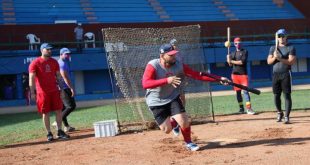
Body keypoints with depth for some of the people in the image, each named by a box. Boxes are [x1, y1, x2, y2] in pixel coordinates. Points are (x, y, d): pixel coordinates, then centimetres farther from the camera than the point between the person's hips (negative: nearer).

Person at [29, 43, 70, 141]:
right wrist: (32, 93, -16)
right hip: (42, 92, -4)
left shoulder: (54, 62, 10)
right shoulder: (35, 63, -5)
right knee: (45, 113, 2)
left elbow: (58, 76, 14)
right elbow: (31, 78, -9)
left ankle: (60, 132, 12)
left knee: (59, 111, 3)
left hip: (54, 91, 4)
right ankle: (49, 134, 10)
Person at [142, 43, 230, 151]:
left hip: (172, 98, 2)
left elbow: (197, 75, -12)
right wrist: (166, 80, -47)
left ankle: (188, 143, 16)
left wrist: (219, 78, -19)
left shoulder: (178, 65, -12)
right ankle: (173, 122, 34)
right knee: (167, 129, -5)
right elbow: (145, 84, -37)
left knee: (184, 122, -14)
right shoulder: (153, 66, -23)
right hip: (156, 102, -2)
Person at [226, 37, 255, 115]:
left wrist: (232, 61, -11)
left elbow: (242, 62, -13)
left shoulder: (244, 51, 1)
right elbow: (230, 64, 8)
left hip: (243, 74, -4)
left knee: (245, 90, -12)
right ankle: (241, 108, 13)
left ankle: (249, 108, -15)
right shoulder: (233, 53, 15)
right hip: (235, 74, 4)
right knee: (238, 91, 5)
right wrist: (229, 60, -13)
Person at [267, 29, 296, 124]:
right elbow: (269, 61, 6)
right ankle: (279, 113, 26)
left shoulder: (291, 48, 1)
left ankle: (286, 117, -5)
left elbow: (291, 61, -11)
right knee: (276, 95, 7)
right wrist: (275, 57, -13)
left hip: (286, 74, -4)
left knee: (287, 95, -6)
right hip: (275, 74, 4)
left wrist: (280, 58, -21)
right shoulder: (273, 48, 13)